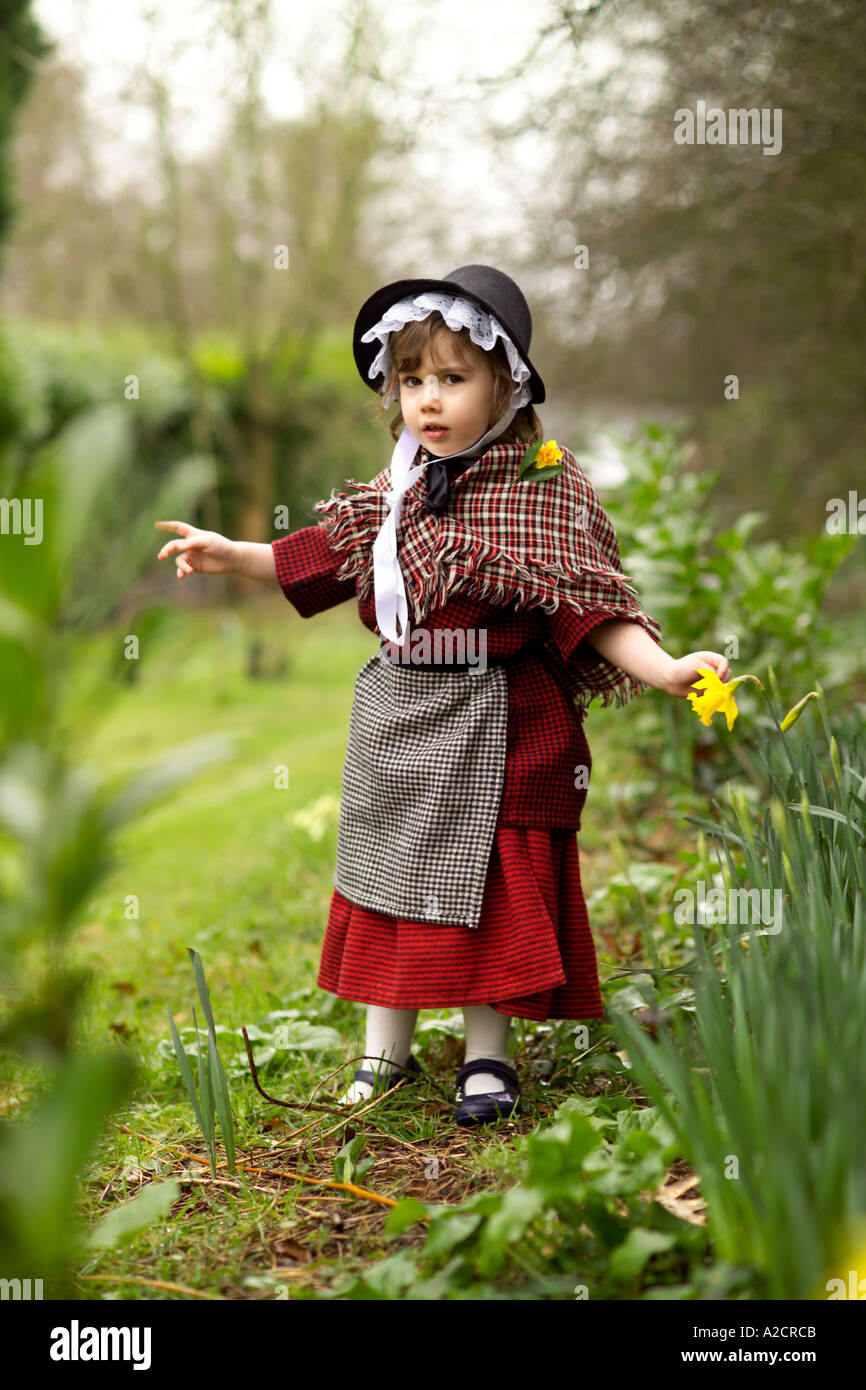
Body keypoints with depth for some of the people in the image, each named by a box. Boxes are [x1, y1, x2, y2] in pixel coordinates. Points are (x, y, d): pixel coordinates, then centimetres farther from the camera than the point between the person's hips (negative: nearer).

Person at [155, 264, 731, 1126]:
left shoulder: (542, 494, -11)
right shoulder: (393, 495, 6)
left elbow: (588, 604, -17)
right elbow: (322, 556, 20)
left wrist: (665, 669, -31)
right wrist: (230, 555, 22)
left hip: (491, 719, -6)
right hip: (394, 715, 6)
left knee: (485, 883, 3)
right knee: (387, 873, 12)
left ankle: (486, 1057, 19)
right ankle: (385, 1050, 27)